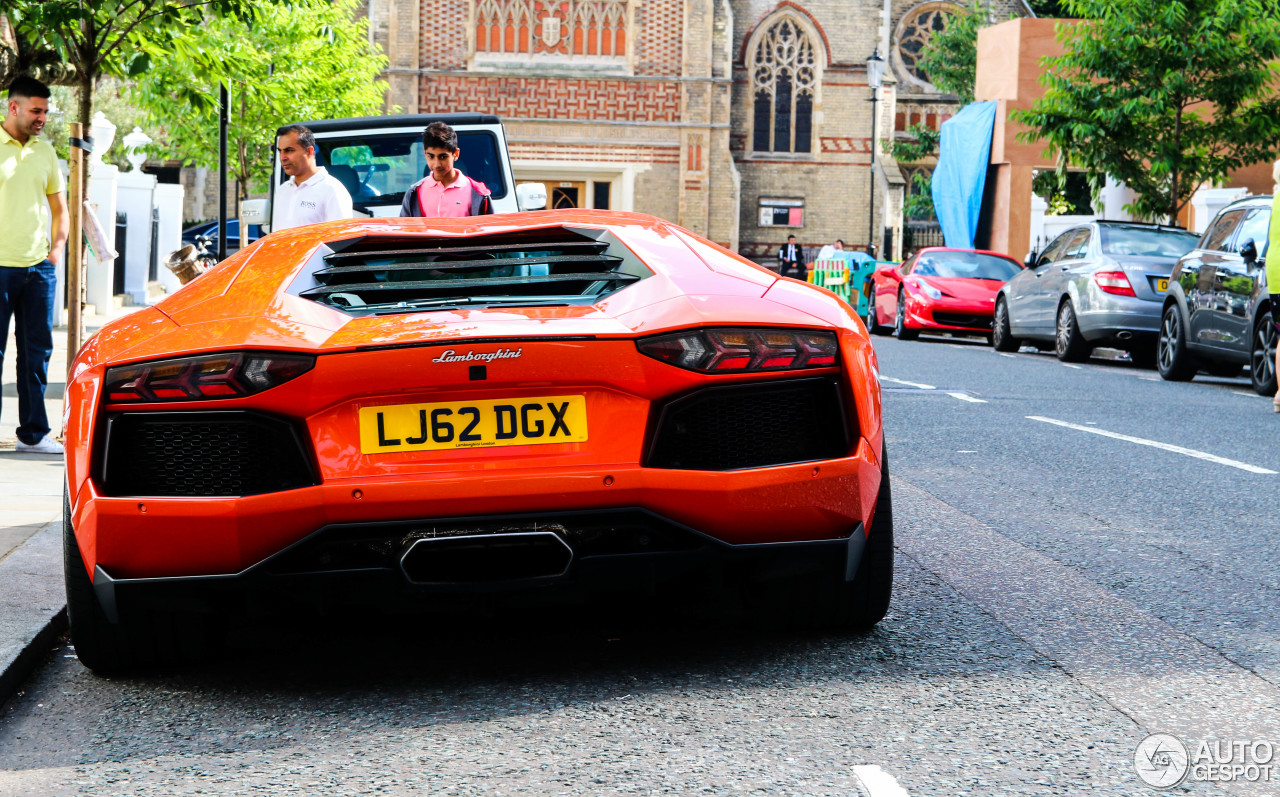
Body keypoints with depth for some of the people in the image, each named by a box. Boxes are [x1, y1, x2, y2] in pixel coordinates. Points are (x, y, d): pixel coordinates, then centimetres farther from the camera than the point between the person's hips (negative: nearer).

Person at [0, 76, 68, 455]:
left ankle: (33, 433, 13)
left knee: (36, 352, 7)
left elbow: (59, 208, 23)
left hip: (39, 268, 5)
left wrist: (56, 248, 11)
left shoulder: (45, 152, 13)